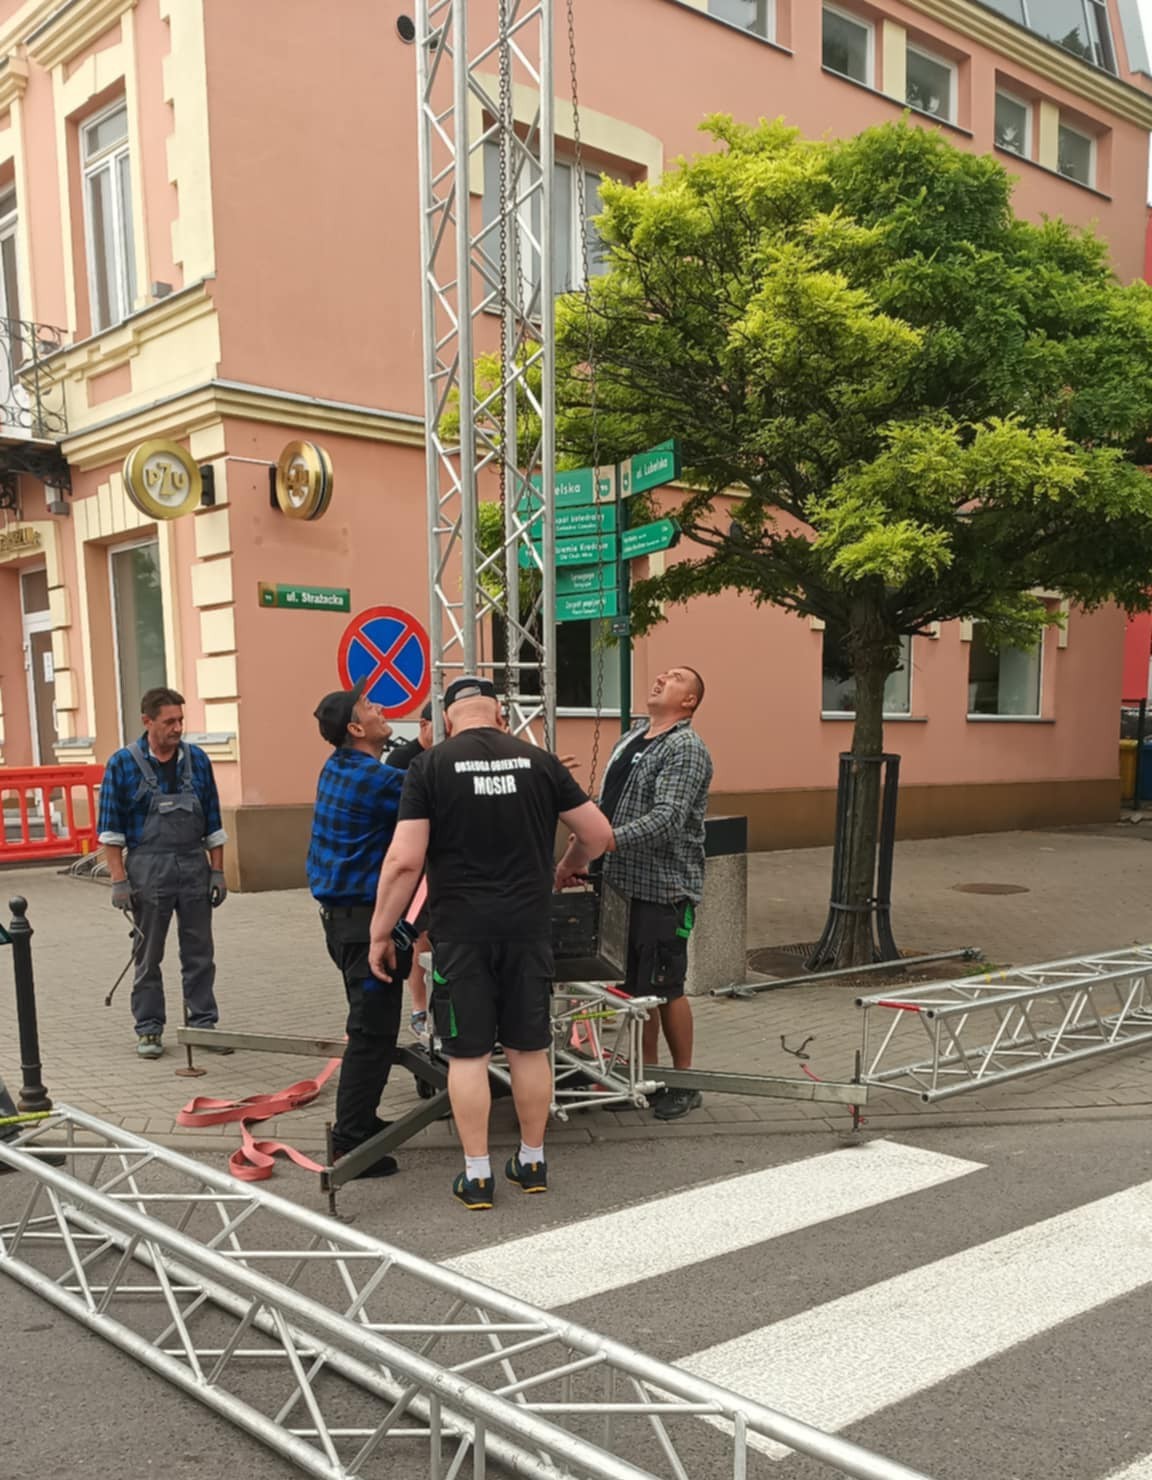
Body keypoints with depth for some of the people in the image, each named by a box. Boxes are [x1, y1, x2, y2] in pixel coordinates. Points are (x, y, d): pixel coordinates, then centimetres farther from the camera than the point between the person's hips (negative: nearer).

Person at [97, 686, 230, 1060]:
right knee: (148, 956, 8)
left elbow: (212, 822, 9)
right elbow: (111, 828, -3)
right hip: (148, 870, -2)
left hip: (194, 867, 3)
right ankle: (149, 1029, 18)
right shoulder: (123, 764, -5)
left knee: (200, 954, 8)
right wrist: (119, 880, -8)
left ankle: (204, 1023, 17)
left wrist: (218, 871, 6)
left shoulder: (197, 760, 4)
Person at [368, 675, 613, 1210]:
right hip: (528, 925, 2)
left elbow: (405, 860, -11)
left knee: (468, 1051, 7)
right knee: (529, 1046, 13)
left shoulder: (430, 765, -4)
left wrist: (380, 931, -2)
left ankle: (476, 1176, 13)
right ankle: (532, 1162, 26)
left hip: (461, 930, -2)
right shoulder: (538, 761, 3)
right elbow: (600, 835, 6)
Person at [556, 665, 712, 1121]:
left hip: (663, 888, -8)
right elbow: (603, 807, 17)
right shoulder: (631, 738, 15)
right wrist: (575, 853, 8)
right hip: (624, 883, 8)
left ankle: (684, 1084, 15)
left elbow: (666, 820, -25)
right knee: (635, 985, 14)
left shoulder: (686, 750, -12)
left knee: (665, 989, 0)